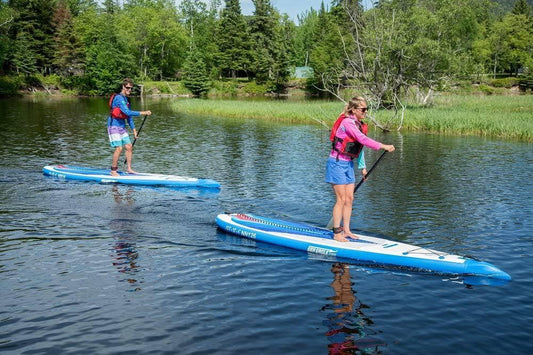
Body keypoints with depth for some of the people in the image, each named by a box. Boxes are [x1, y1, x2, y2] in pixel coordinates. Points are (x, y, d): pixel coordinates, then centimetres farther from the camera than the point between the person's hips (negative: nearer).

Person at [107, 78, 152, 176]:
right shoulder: (119, 98, -17)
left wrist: (134, 129, 16)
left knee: (129, 147, 6)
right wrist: (142, 113, -27)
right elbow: (128, 112, -28)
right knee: (119, 148, -12)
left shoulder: (126, 99, 14)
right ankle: (113, 170, -2)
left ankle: (129, 169, 14)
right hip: (114, 126, -9)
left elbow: (129, 116, 19)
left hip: (122, 127, 9)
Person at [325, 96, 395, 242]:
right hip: (337, 163, -9)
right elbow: (363, 140, -31)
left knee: (349, 198, 9)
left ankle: (346, 230, 18)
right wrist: (383, 146, -34)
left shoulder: (360, 125, 9)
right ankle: (337, 233, 2)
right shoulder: (347, 122, -19)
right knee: (341, 199, -6)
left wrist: (362, 167, 18)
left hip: (348, 164, 9)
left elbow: (360, 146, 18)